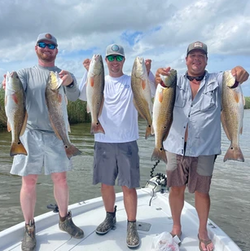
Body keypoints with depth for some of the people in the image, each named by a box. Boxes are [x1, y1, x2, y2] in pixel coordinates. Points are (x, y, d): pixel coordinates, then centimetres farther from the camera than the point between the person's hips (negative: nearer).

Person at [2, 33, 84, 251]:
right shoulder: (26, 73, 7)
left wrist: (70, 83, -36)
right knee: (29, 182, 3)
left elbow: (74, 96, -13)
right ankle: (29, 229, 21)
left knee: (61, 179, 7)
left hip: (56, 135, 1)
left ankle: (65, 220, 28)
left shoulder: (65, 75, 8)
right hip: (30, 134, 0)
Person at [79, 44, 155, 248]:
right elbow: (83, 96, -9)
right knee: (106, 183, 13)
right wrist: (89, 72, -21)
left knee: (129, 186, 1)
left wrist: (147, 72, -25)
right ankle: (110, 218, 34)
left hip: (127, 141, -2)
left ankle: (132, 226, 17)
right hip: (103, 141, 2)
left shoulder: (133, 82, 4)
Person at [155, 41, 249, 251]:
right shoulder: (176, 82, 6)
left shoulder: (217, 81, 5)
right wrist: (158, 79, -35)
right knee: (176, 189, 12)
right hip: (176, 147, 1)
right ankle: (176, 227, 33)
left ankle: (203, 231, 33)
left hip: (204, 149, -1)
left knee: (202, 192, 10)